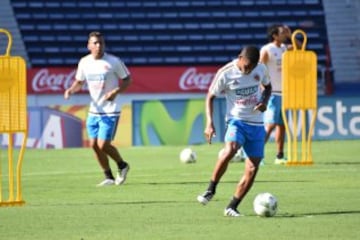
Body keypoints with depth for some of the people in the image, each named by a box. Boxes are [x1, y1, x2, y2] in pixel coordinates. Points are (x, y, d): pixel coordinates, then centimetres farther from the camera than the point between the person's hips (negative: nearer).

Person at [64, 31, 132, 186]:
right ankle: (109, 177, 18)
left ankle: (122, 165, 16)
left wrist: (116, 91, -20)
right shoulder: (84, 62, 2)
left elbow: (127, 79, -2)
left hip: (110, 111, -5)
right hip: (94, 110, 5)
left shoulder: (114, 62, -11)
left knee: (103, 145, -12)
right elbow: (79, 82, 15)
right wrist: (71, 90, -6)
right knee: (94, 145, 3)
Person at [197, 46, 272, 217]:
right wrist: (209, 123, -13)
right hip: (236, 120, -4)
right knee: (229, 151, -34)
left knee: (252, 169, -3)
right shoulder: (225, 73, -11)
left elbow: (267, 87, 19)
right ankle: (211, 190, -17)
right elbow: (210, 97, -1)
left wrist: (264, 102, -4)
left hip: (257, 124, 4)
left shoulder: (261, 69, -1)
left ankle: (232, 207, 7)